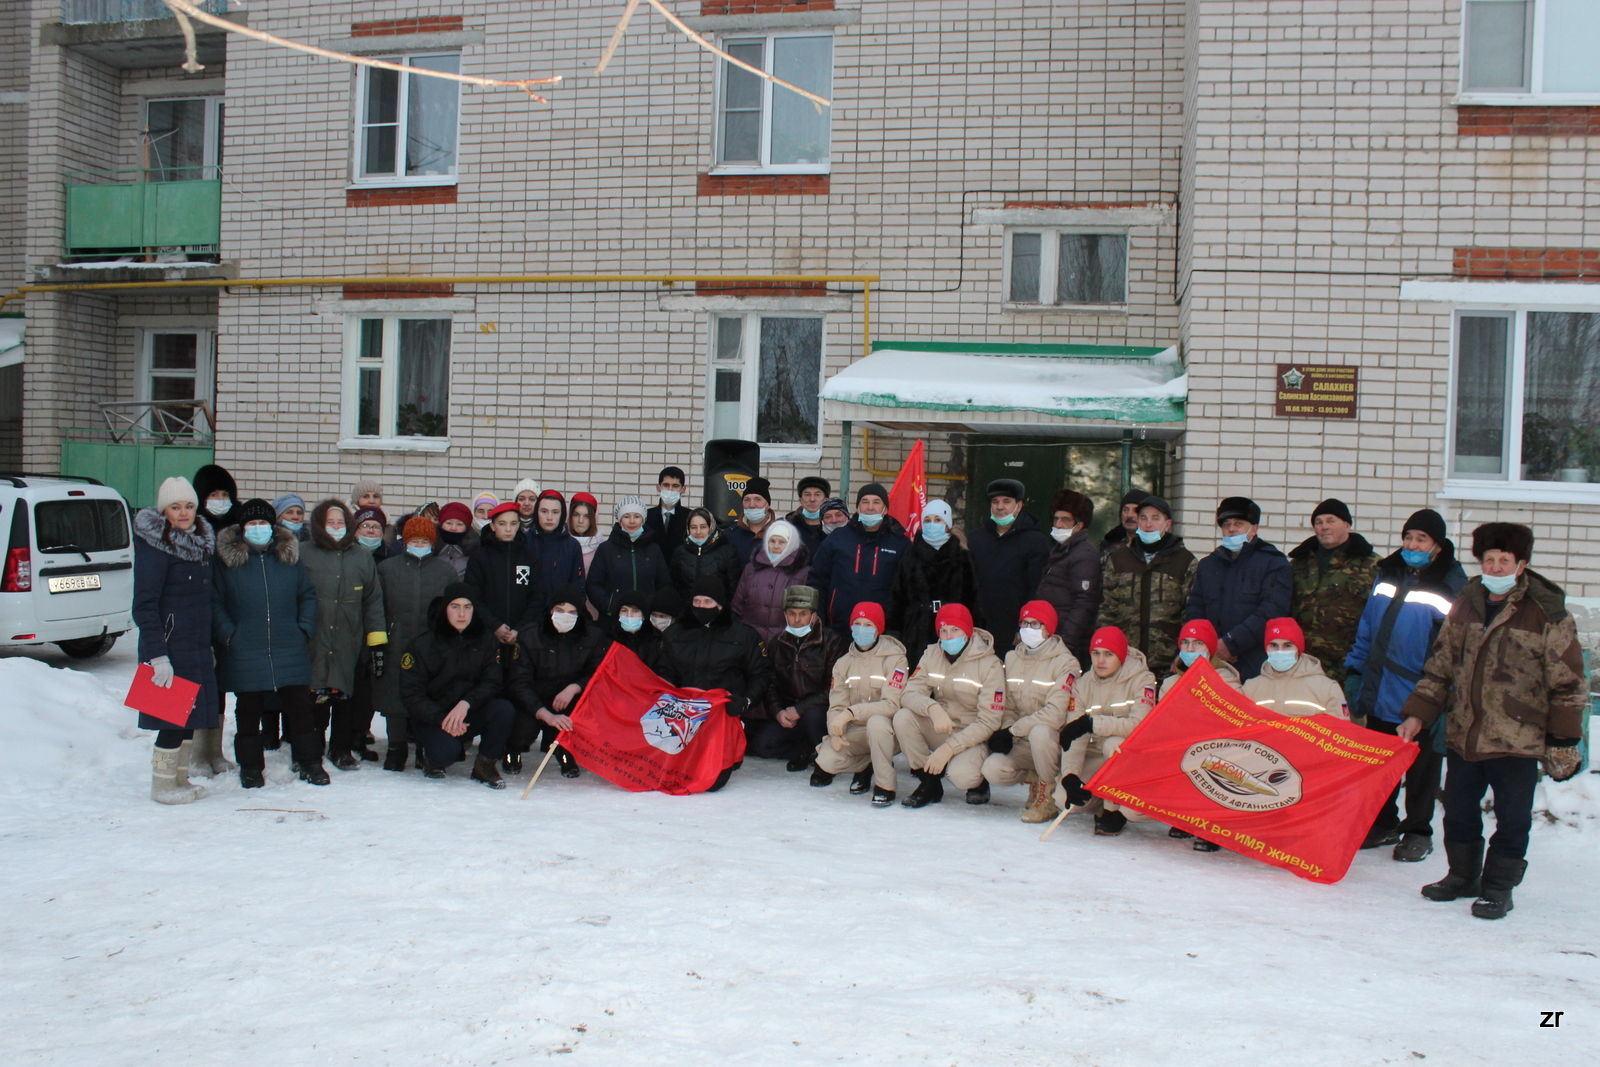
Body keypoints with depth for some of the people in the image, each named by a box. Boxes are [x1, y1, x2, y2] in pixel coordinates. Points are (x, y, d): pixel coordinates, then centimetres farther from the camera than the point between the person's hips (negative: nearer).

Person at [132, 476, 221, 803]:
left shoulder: (201, 540, 12)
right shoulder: (154, 546, -12)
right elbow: (144, 605, -16)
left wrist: (212, 641, 19)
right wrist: (157, 654, -22)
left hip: (198, 643, 8)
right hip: (170, 643, -8)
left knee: (193, 710, 11)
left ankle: (180, 778, 22)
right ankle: (163, 784, 7)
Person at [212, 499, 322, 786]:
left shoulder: (289, 556, 8)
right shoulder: (227, 560, 1)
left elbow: (308, 595, 13)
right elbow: (214, 602, 0)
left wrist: (305, 630, 2)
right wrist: (227, 634, -10)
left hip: (289, 652, 2)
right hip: (245, 653, -2)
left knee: (300, 706, 4)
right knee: (248, 711, 9)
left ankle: (309, 762, 15)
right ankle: (250, 766, 21)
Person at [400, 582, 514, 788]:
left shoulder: (486, 639, 0)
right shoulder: (422, 644, -8)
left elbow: (493, 682, -5)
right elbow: (410, 694, -10)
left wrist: (466, 703, -25)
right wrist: (441, 720, -23)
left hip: (470, 713, 3)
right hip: (433, 717, -3)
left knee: (504, 709, -27)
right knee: (446, 751, -32)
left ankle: (485, 765, -6)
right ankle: (429, 755, 7)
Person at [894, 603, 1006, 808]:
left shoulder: (990, 665, -14)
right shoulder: (932, 654, 0)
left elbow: (988, 723, -17)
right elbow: (909, 694, -10)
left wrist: (947, 749, -25)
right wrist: (933, 709, -33)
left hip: (972, 737, -5)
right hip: (938, 729, 5)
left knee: (961, 775, -34)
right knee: (903, 717, -23)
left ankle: (978, 783, 6)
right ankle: (929, 783, -5)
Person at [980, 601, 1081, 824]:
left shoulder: (1065, 663, -11)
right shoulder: (1012, 658, 9)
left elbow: (1055, 714, -21)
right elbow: (1008, 706, 9)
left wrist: (1013, 730, -19)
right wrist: (1004, 732, -11)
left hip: (1053, 740, -5)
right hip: (1022, 744, 5)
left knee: (1039, 731, -38)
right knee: (993, 769, -23)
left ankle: (1049, 795, -15)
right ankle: (1036, 778, 9)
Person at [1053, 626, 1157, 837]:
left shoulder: (1142, 679, -14)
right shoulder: (1084, 684, -2)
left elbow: (1138, 724, -31)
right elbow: (1073, 736, -10)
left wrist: (1091, 723, -35)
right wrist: (1070, 774, -25)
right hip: (1096, 758, 3)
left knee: (1114, 743, -36)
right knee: (1064, 798, -20)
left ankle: (1114, 811, -13)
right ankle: (1101, 803, 14)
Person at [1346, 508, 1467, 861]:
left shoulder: (1451, 587, -9)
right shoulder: (1387, 576, 9)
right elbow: (1367, 631, 14)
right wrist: (1354, 674, 9)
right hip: (1380, 699, 5)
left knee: (1421, 770, 10)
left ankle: (1418, 832, 24)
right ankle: (1383, 824, 31)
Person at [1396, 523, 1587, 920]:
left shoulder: (1548, 613, -8)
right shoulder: (1465, 605, 7)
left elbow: (1568, 684, -6)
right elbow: (1439, 667, 14)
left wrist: (1563, 742, -7)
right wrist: (1418, 715, 8)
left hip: (1518, 740, -5)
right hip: (1463, 735, 5)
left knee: (1512, 820, 7)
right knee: (1458, 813, 16)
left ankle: (1498, 887, 22)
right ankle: (1463, 875, 34)